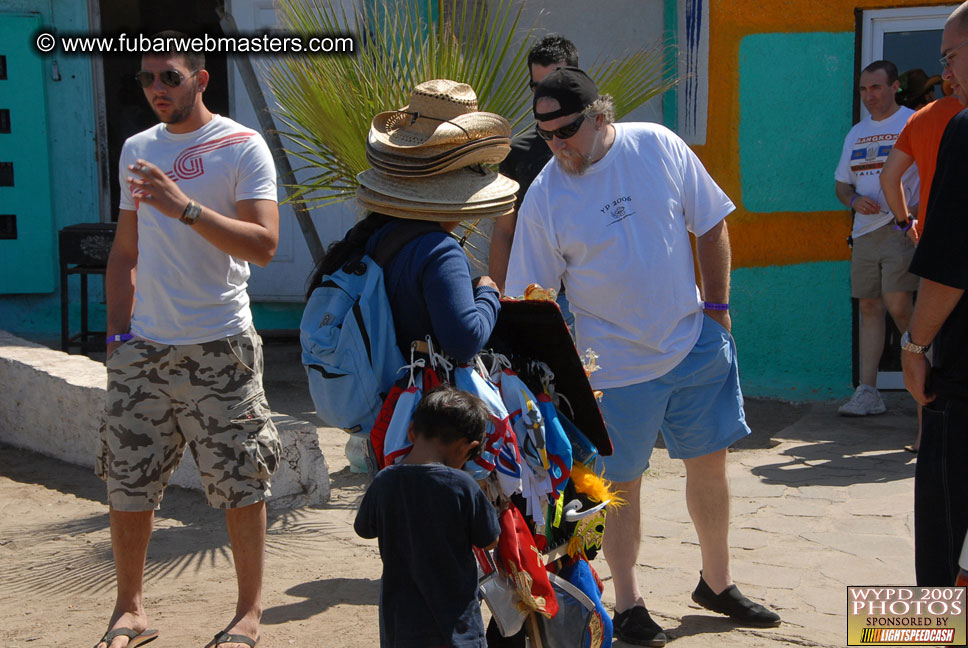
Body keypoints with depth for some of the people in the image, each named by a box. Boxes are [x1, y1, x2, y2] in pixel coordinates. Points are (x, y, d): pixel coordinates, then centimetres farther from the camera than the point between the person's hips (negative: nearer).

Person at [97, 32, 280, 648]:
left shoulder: (243, 147, -3)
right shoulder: (137, 150, 14)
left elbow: (264, 245, -13)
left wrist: (185, 207, -22)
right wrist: (117, 333, 11)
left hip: (219, 346, -5)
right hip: (143, 345, 5)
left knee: (241, 483, 0)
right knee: (126, 483, 7)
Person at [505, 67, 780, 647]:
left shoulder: (658, 146, -6)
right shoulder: (544, 197, -11)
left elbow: (710, 226, 4)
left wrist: (718, 307, 1)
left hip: (695, 344, 3)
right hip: (616, 366, -2)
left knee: (710, 464, 12)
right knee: (622, 482, 4)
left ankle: (718, 584, 32)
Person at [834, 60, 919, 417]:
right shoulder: (857, 133, 18)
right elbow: (841, 183, 22)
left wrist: (911, 215, -20)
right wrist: (855, 200, -1)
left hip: (902, 227, -6)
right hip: (865, 230, 6)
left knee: (897, 303, -16)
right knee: (869, 307, 5)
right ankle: (868, 391, 6)